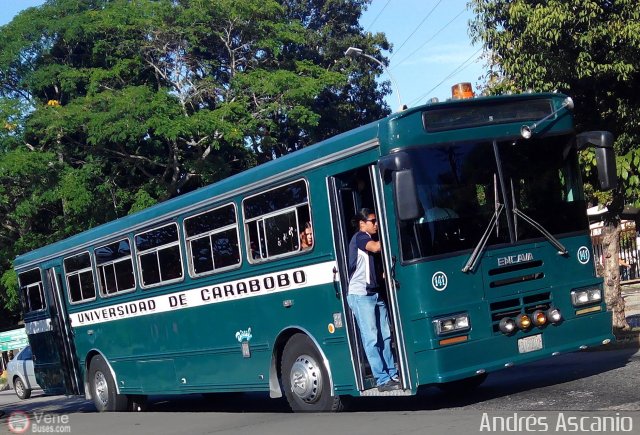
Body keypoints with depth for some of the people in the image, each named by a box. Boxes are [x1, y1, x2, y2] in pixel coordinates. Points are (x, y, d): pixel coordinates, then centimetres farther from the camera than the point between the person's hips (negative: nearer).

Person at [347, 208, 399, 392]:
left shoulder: (369, 238, 23)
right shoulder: (360, 237, -4)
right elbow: (375, 247, -25)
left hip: (375, 293, 9)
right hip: (360, 295, -9)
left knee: (385, 336, 6)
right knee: (371, 338, -9)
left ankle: (393, 375, 11)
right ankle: (382, 380, -10)